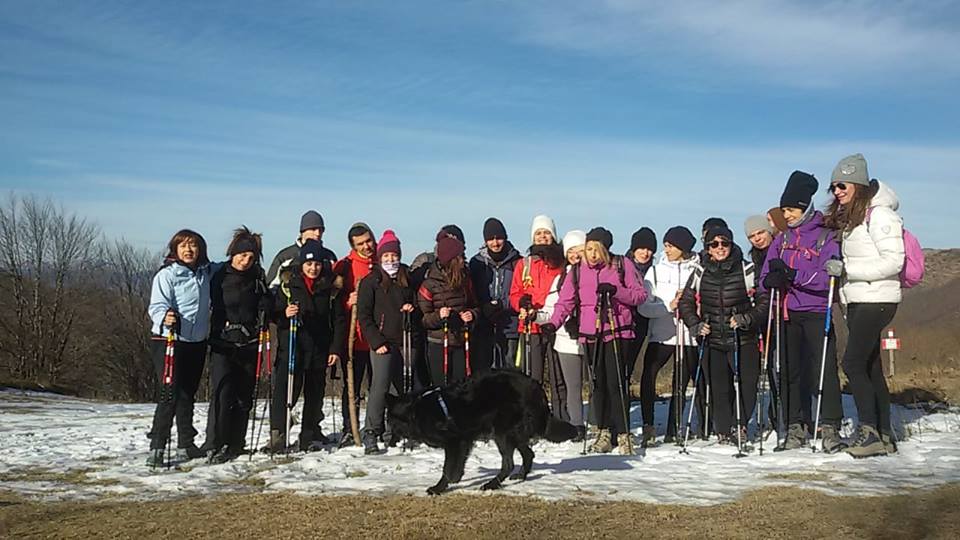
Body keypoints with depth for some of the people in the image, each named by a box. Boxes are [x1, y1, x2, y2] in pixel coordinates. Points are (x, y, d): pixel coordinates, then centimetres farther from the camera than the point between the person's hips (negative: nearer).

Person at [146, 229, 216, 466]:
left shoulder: (207, 272, 6)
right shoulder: (166, 275, -10)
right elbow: (157, 306, -20)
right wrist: (164, 318, -39)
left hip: (197, 342, 6)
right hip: (168, 341, -6)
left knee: (188, 393, 15)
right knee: (172, 393, -13)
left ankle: (186, 445, 25)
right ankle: (157, 448, -7)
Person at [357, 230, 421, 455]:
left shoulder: (407, 279, 14)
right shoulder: (370, 282, 2)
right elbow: (363, 315, -2)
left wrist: (412, 309, 1)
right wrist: (376, 341, -11)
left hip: (406, 341, 4)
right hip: (382, 342, -4)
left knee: (401, 387, 4)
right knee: (380, 385, -15)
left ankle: (392, 432, 13)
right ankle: (371, 434, -12)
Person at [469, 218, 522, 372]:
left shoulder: (516, 261, 2)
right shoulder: (477, 262, 9)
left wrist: (502, 305, -11)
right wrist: (485, 308, -7)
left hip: (510, 326, -1)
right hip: (483, 327, 2)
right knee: (482, 370, 0)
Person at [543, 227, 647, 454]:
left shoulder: (622, 267, 1)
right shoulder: (577, 271, 8)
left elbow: (641, 295, 0)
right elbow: (565, 301, 3)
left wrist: (615, 291, -15)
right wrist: (553, 323, -13)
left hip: (617, 331, -3)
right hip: (591, 334, 3)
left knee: (616, 382, -9)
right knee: (599, 382, 6)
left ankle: (623, 433, -2)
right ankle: (604, 431, 16)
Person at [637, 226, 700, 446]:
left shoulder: (698, 271, 5)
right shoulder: (656, 271, 9)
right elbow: (643, 306, 0)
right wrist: (669, 307, -13)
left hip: (689, 335, 0)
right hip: (661, 334, 0)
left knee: (681, 384, 6)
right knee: (648, 374, -21)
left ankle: (673, 431, 17)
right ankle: (648, 426, -19)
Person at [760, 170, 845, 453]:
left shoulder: (826, 238, -2)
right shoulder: (782, 239, 13)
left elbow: (828, 278, -15)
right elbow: (765, 279, 8)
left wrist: (793, 274, -24)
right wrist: (772, 279, -16)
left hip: (816, 313, -5)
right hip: (787, 314, 5)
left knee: (824, 370, -10)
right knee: (791, 371, 6)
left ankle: (830, 428, -5)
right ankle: (796, 427, 13)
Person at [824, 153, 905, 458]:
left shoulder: (879, 215, -11)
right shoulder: (848, 218, 17)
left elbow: (893, 262, -17)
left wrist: (849, 270, -18)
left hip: (877, 300, -9)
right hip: (857, 301, 9)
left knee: (853, 363, -14)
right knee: (871, 368, 9)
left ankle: (869, 431, -10)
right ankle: (884, 436, 14)